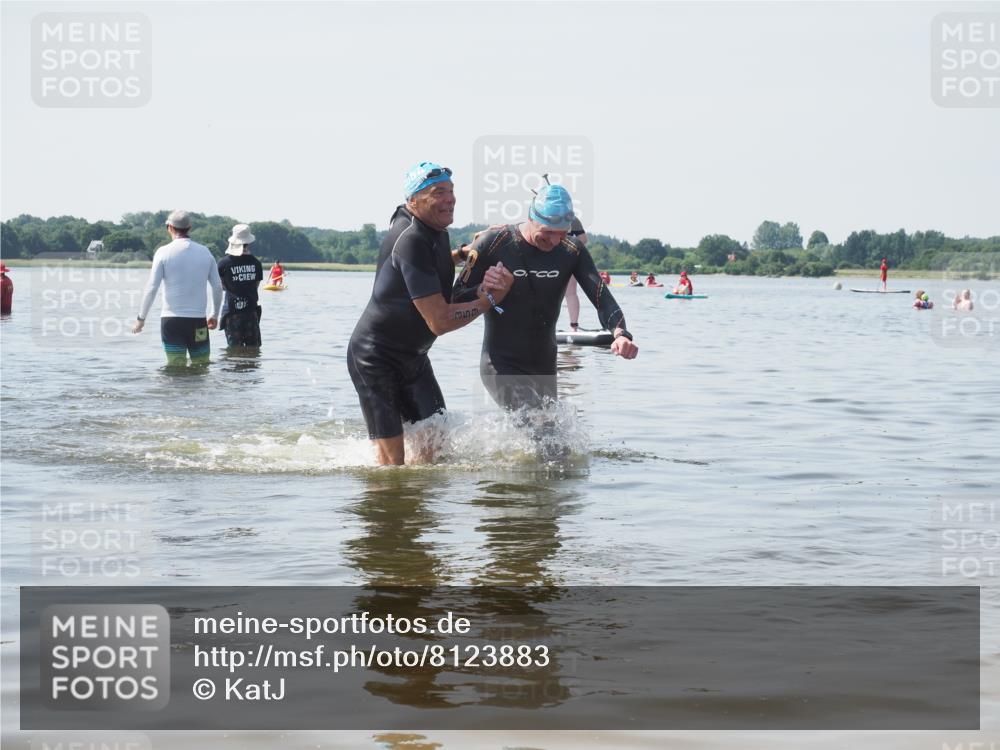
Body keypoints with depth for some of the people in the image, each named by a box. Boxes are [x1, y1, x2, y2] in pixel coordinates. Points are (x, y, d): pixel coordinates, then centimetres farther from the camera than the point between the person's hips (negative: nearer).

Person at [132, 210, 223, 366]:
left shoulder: (164, 252, -5)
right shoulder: (205, 252, 5)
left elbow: (151, 288, -8)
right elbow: (218, 287, 7)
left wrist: (140, 318, 1)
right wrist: (215, 315, 21)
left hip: (171, 320, -2)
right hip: (198, 319, 2)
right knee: (202, 366, 10)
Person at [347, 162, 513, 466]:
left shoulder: (434, 229, 3)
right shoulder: (411, 240, -26)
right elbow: (439, 321, -27)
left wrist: (463, 254, 11)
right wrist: (490, 299, -19)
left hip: (413, 358, 9)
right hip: (376, 358, -9)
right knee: (392, 462, -10)